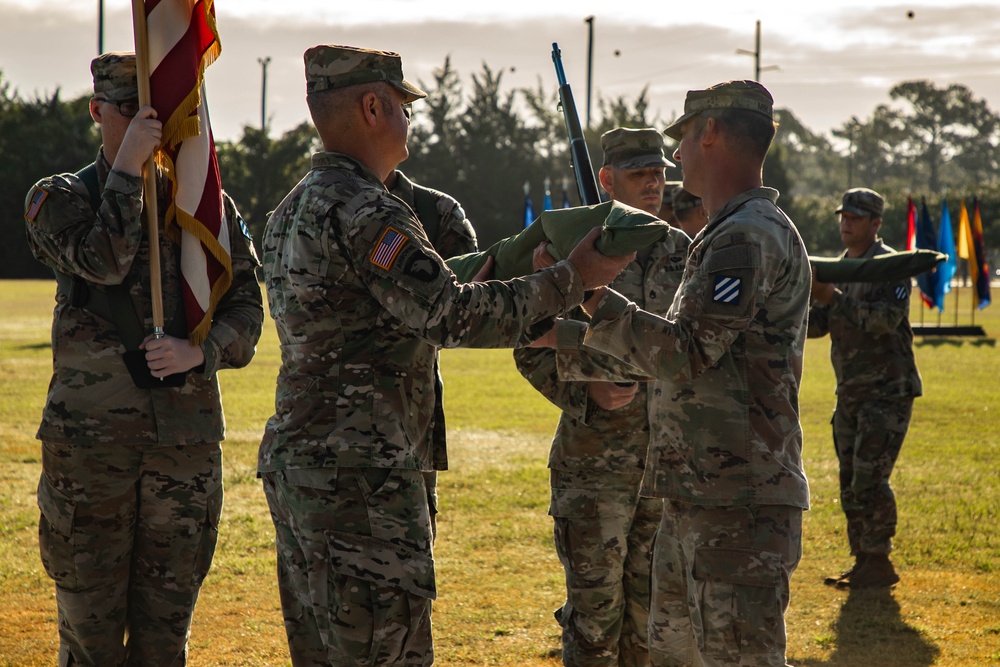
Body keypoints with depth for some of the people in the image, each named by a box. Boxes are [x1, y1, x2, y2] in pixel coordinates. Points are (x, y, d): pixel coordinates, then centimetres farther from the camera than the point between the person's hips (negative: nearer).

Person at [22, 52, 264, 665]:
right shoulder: (60, 198, 3)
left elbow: (246, 314, 2)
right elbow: (104, 261, -17)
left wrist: (198, 352, -17)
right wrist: (128, 167, -18)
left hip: (188, 439, 2)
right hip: (89, 437, -2)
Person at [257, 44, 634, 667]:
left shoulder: (292, 211, 17)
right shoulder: (363, 211, -15)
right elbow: (449, 313, -23)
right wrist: (571, 279, -15)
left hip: (295, 464, 10)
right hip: (360, 477, -10)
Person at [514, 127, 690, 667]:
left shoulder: (685, 254, 9)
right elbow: (532, 350, -2)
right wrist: (585, 388, -18)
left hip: (670, 460, 4)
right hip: (594, 461, -4)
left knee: (652, 608, 11)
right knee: (595, 611, -1)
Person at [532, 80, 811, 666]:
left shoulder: (751, 237, -15)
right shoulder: (729, 235, 19)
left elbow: (688, 354, -22)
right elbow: (689, 356, 25)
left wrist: (599, 299, -13)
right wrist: (569, 337, 23)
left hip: (739, 506, -11)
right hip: (696, 498, 11)